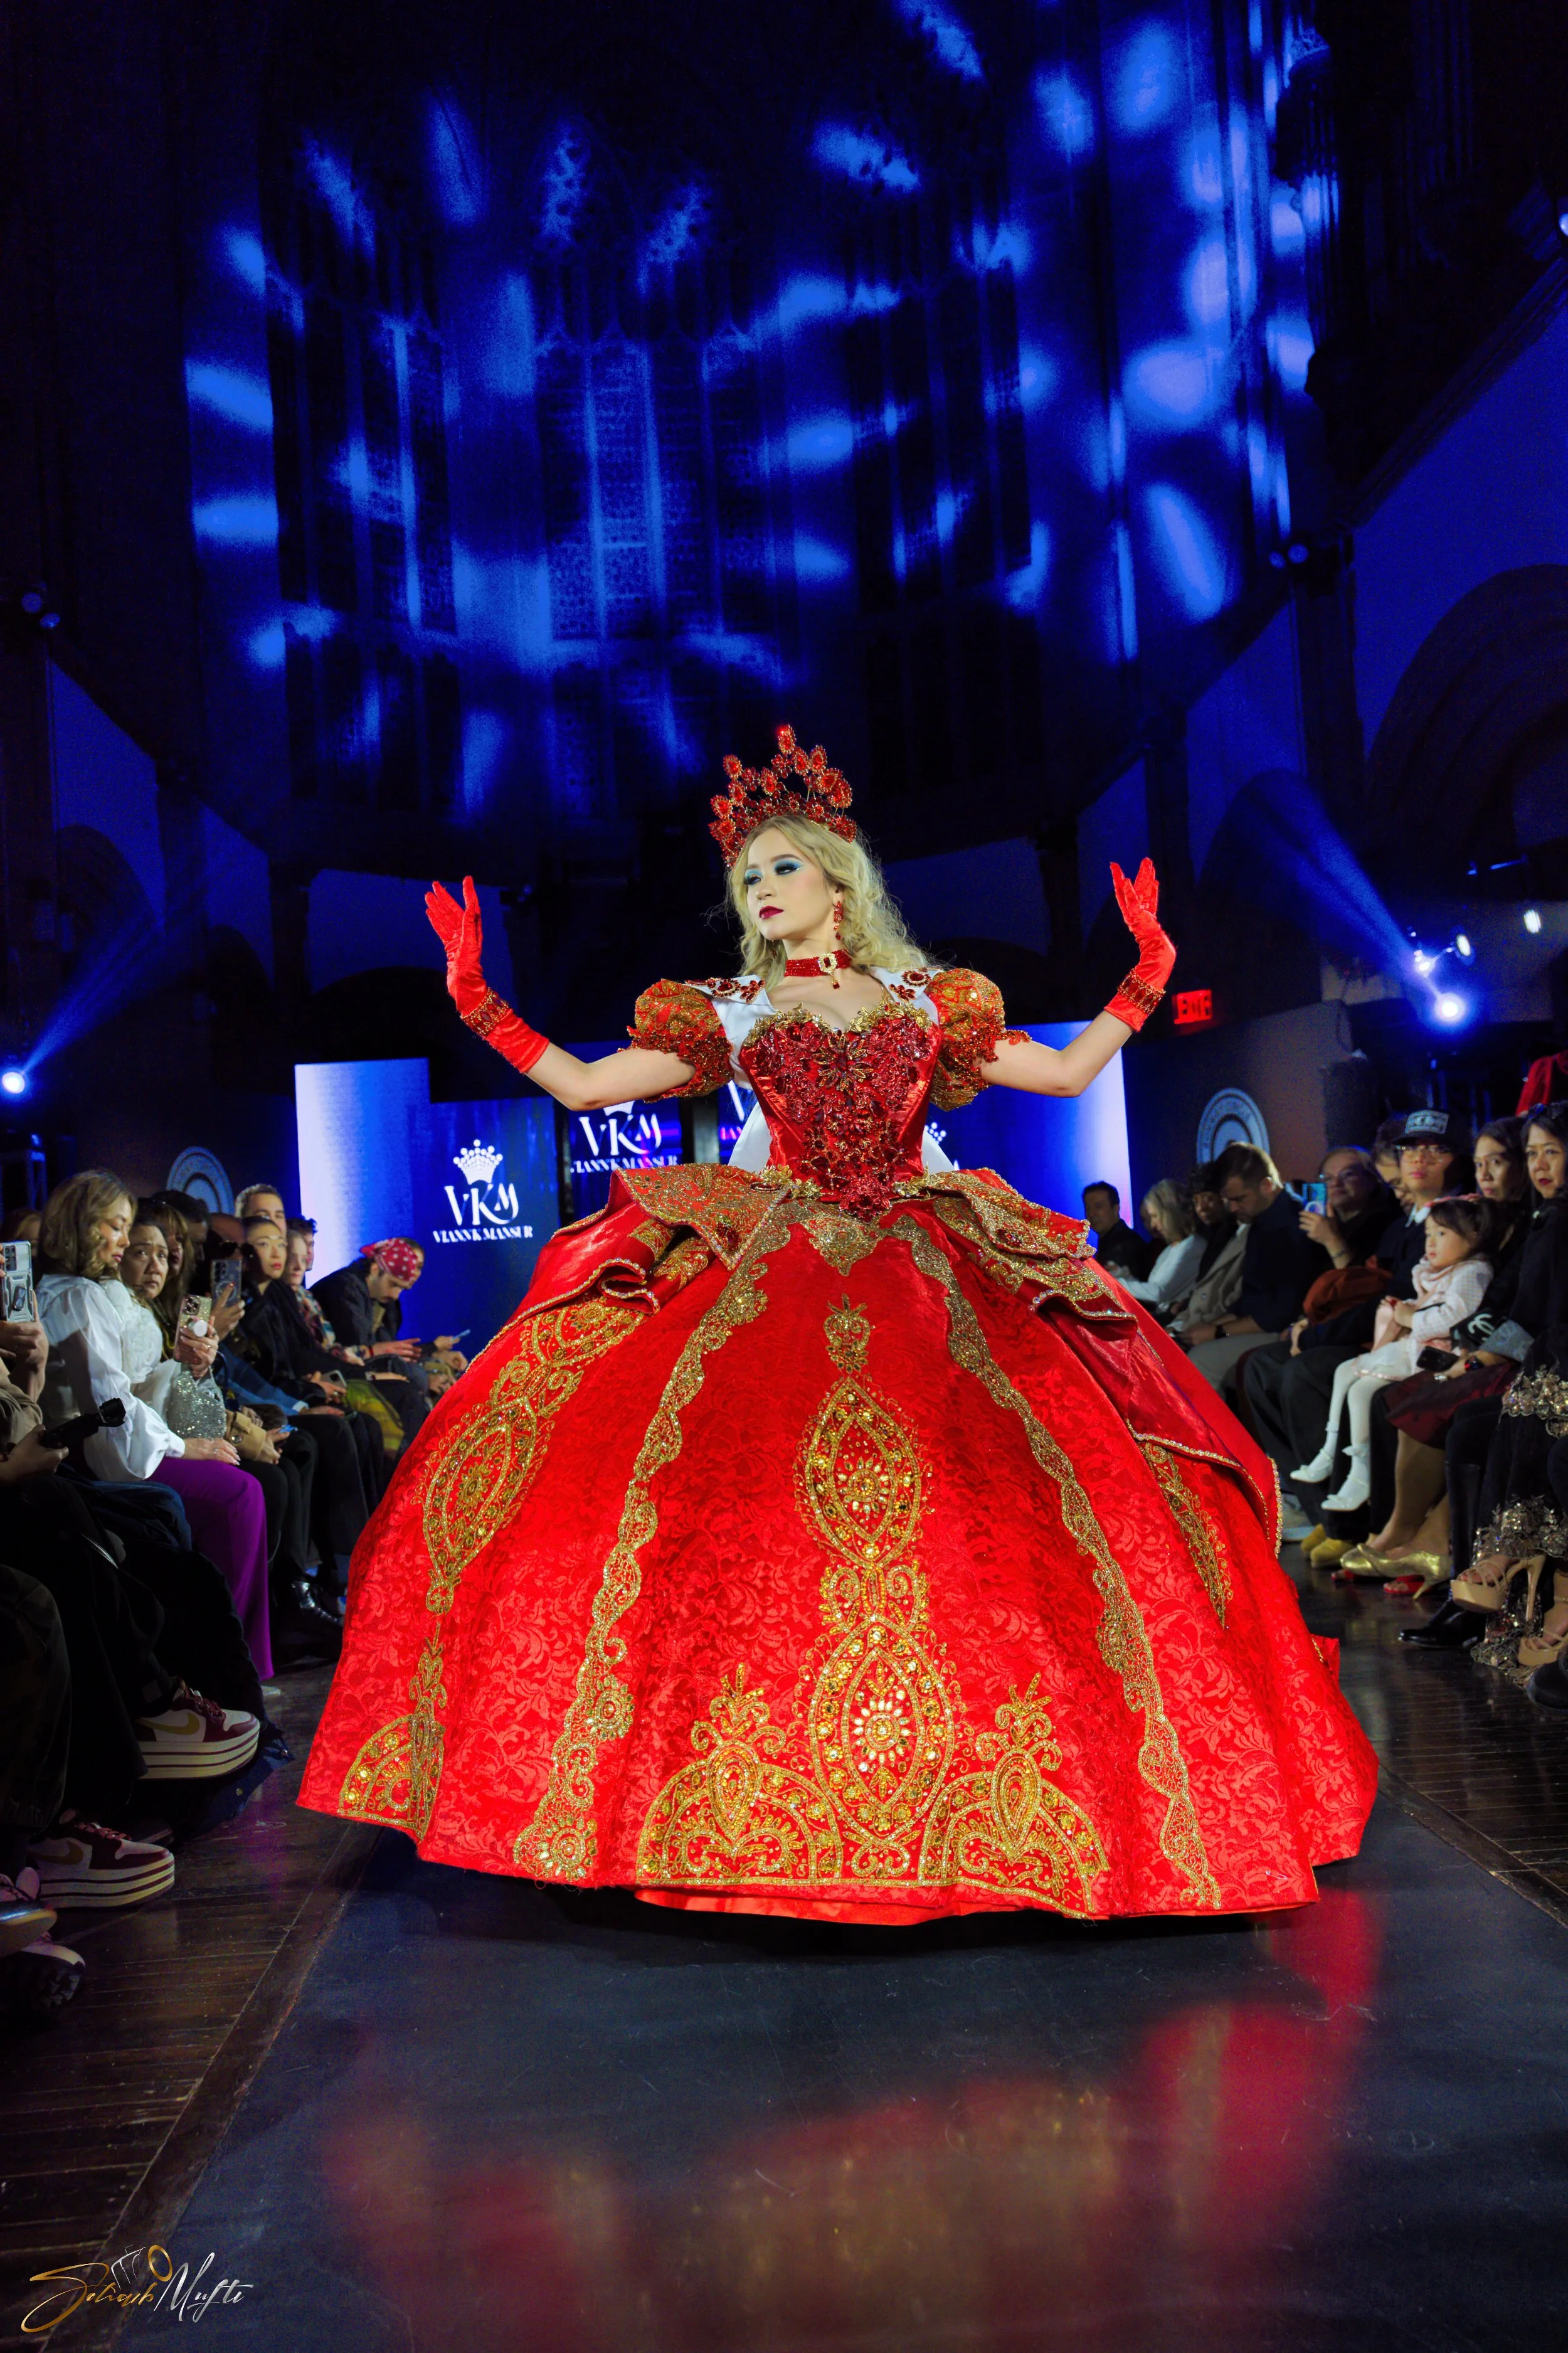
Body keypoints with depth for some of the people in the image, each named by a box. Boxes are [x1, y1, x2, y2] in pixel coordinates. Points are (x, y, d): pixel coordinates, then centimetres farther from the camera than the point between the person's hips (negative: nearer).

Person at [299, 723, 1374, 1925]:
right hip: (767, 1280, 0)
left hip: (926, 1276, 1)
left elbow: (1070, 1071, 17)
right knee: (736, 1511, -19)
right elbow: (580, 1085, 12)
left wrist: (1146, 973, 11)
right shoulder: (731, 1015, 15)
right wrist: (477, 997, 7)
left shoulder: (926, 1005, 16)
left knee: (974, 1507, -14)